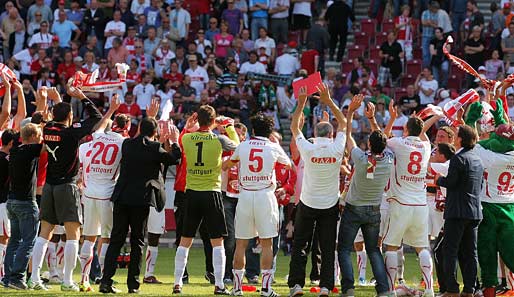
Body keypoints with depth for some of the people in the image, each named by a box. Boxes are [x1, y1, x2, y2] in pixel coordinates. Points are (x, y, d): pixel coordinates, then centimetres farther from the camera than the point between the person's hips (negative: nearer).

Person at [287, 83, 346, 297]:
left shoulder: (308, 149, -14)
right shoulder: (336, 149, -11)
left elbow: (294, 127, 2)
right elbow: (343, 124, 5)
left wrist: (301, 103, 5)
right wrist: (329, 101, 5)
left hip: (307, 205, -1)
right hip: (330, 205, 1)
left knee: (299, 246, 8)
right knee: (328, 248, 6)